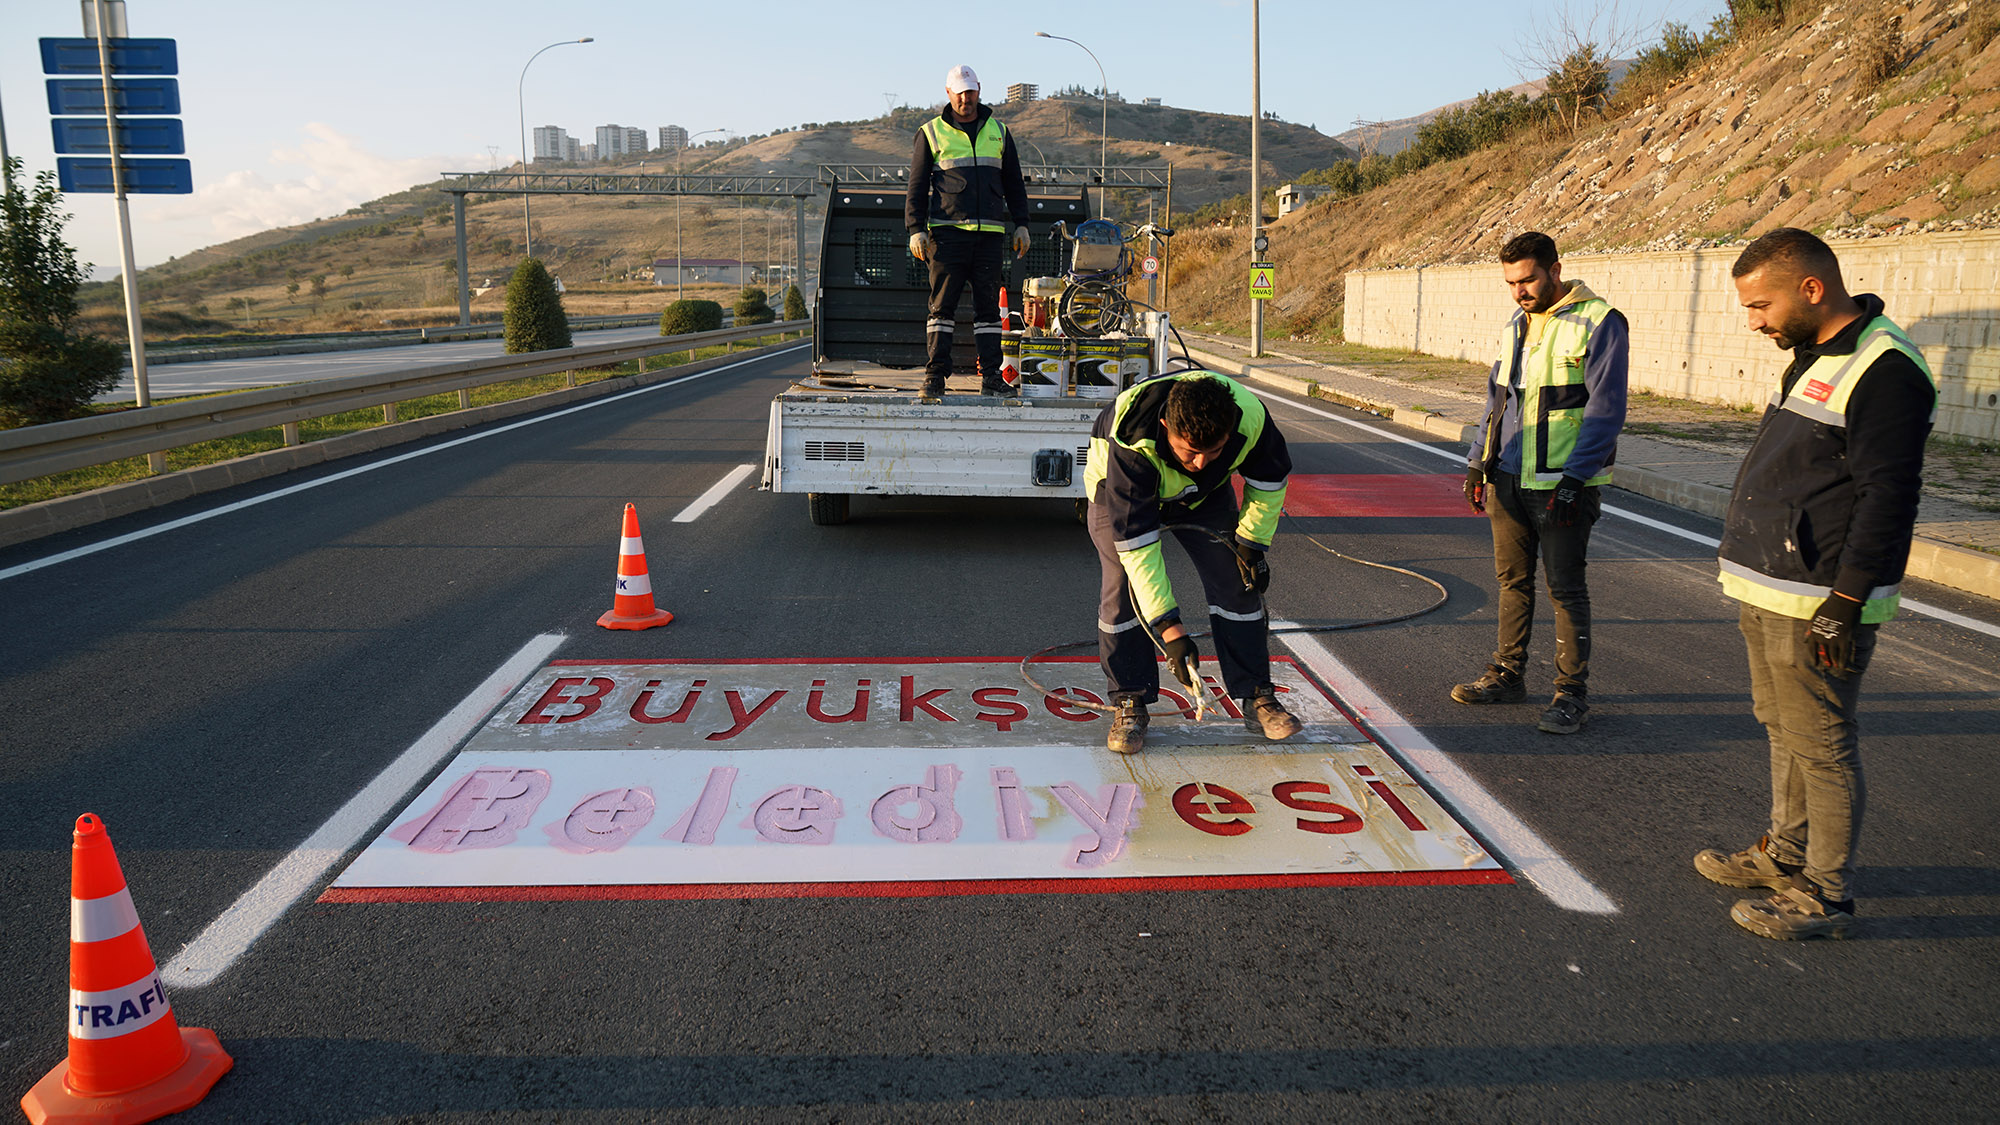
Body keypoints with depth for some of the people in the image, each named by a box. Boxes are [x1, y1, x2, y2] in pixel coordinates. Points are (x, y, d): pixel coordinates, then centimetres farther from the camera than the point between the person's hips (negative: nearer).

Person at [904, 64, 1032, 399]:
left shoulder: (998, 131, 17)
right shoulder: (931, 133, 9)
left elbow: (1013, 183, 21)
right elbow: (917, 186, 7)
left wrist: (1020, 224, 13)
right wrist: (916, 229, -3)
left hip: (989, 233, 3)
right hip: (947, 231, -2)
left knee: (988, 306, 2)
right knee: (942, 305, -5)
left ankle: (991, 376, 4)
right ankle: (935, 375, -3)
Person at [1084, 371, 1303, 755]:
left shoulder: (1250, 417, -35)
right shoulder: (1131, 444, -44)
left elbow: (1270, 479, -10)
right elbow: (1136, 541, -41)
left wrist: (1251, 542, -10)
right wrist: (1168, 627, -43)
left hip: (1206, 494, 3)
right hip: (1121, 493, -3)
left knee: (1236, 583, -6)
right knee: (1124, 589, -15)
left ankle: (1257, 697, 6)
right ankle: (1129, 702, 0)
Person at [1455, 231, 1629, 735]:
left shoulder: (1598, 323, -9)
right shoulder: (1516, 325, 14)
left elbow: (1605, 410, -14)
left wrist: (1574, 478, -19)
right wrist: (1478, 462, 14)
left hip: (1562, 485, -7)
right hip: (1508, 479, 7)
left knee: (1565, 588, 0)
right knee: (1513, 580, 14)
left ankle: (1572, 693, 9)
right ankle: (1508, 674, 26)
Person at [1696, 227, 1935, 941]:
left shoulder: (1884, 370, -17)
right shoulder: (1815, 357, 14)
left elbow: (1887, 499, -22)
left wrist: (1844, 603, -23)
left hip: (1818, 606, -10)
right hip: (1767, 593, 10)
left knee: (1822, 747, 0)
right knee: (1784, 729, 20)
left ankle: (1826, 895, 12)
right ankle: (1786, 855, 34)